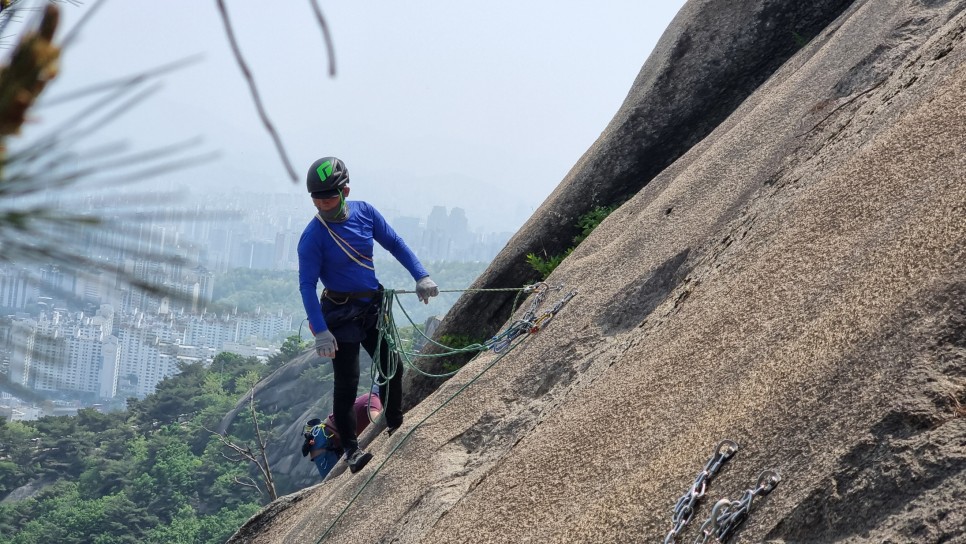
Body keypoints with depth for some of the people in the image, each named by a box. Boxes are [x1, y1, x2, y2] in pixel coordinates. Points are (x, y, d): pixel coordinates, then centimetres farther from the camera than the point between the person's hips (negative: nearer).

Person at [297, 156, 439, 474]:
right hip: (340, 313, -5)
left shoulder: (364, 212, -6)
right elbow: (307, 286, -18)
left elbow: (395, 244, 5)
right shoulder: (312, 236, -19)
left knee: (392, 368, 13)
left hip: (373, 307, 5)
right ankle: (350, 448, 2)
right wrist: (320, 331, -25)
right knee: (347, 382, -8)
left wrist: (421, 276, -3)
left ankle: (396, 426, 35)